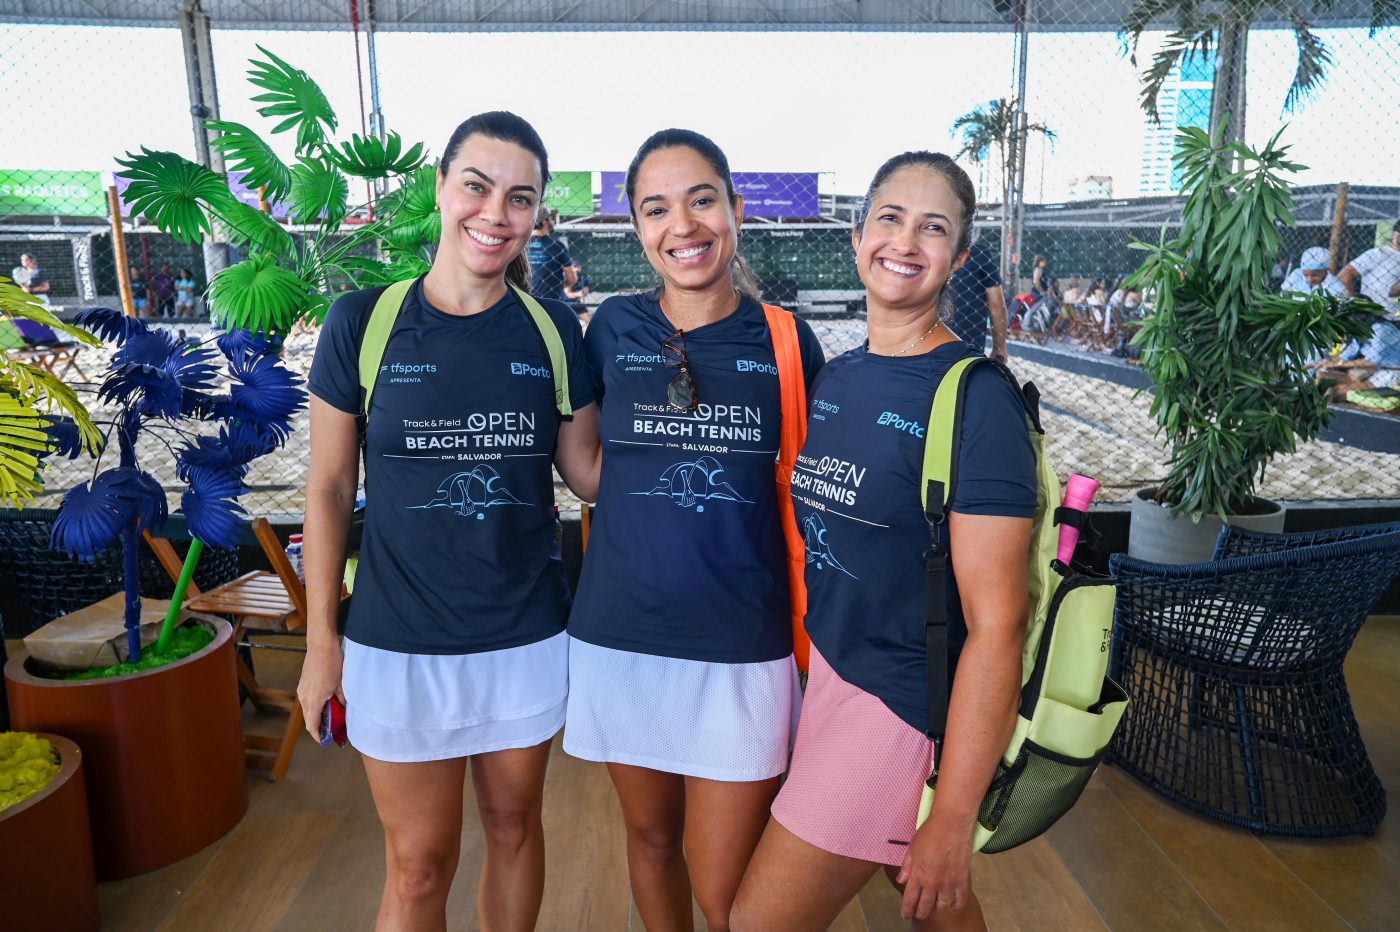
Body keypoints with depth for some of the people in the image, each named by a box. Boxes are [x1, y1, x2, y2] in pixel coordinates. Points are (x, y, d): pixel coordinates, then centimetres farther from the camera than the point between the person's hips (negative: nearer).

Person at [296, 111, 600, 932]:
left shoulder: (554, 331, -3)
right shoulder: (362, 322, -8)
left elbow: (587, 469, 3)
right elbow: (329, 488, -1)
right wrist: (322, 637, 0)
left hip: (528, 637, 2)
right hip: (401, 641, -1)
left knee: (514, 824, 21)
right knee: (419, 866, 13)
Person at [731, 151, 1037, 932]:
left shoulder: (976, 399, -18)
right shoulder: (833, 378, 3)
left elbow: (997, 624, -20)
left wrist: (953, 820, -19)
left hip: (903, 704, -6)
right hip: (831, 670, 6)